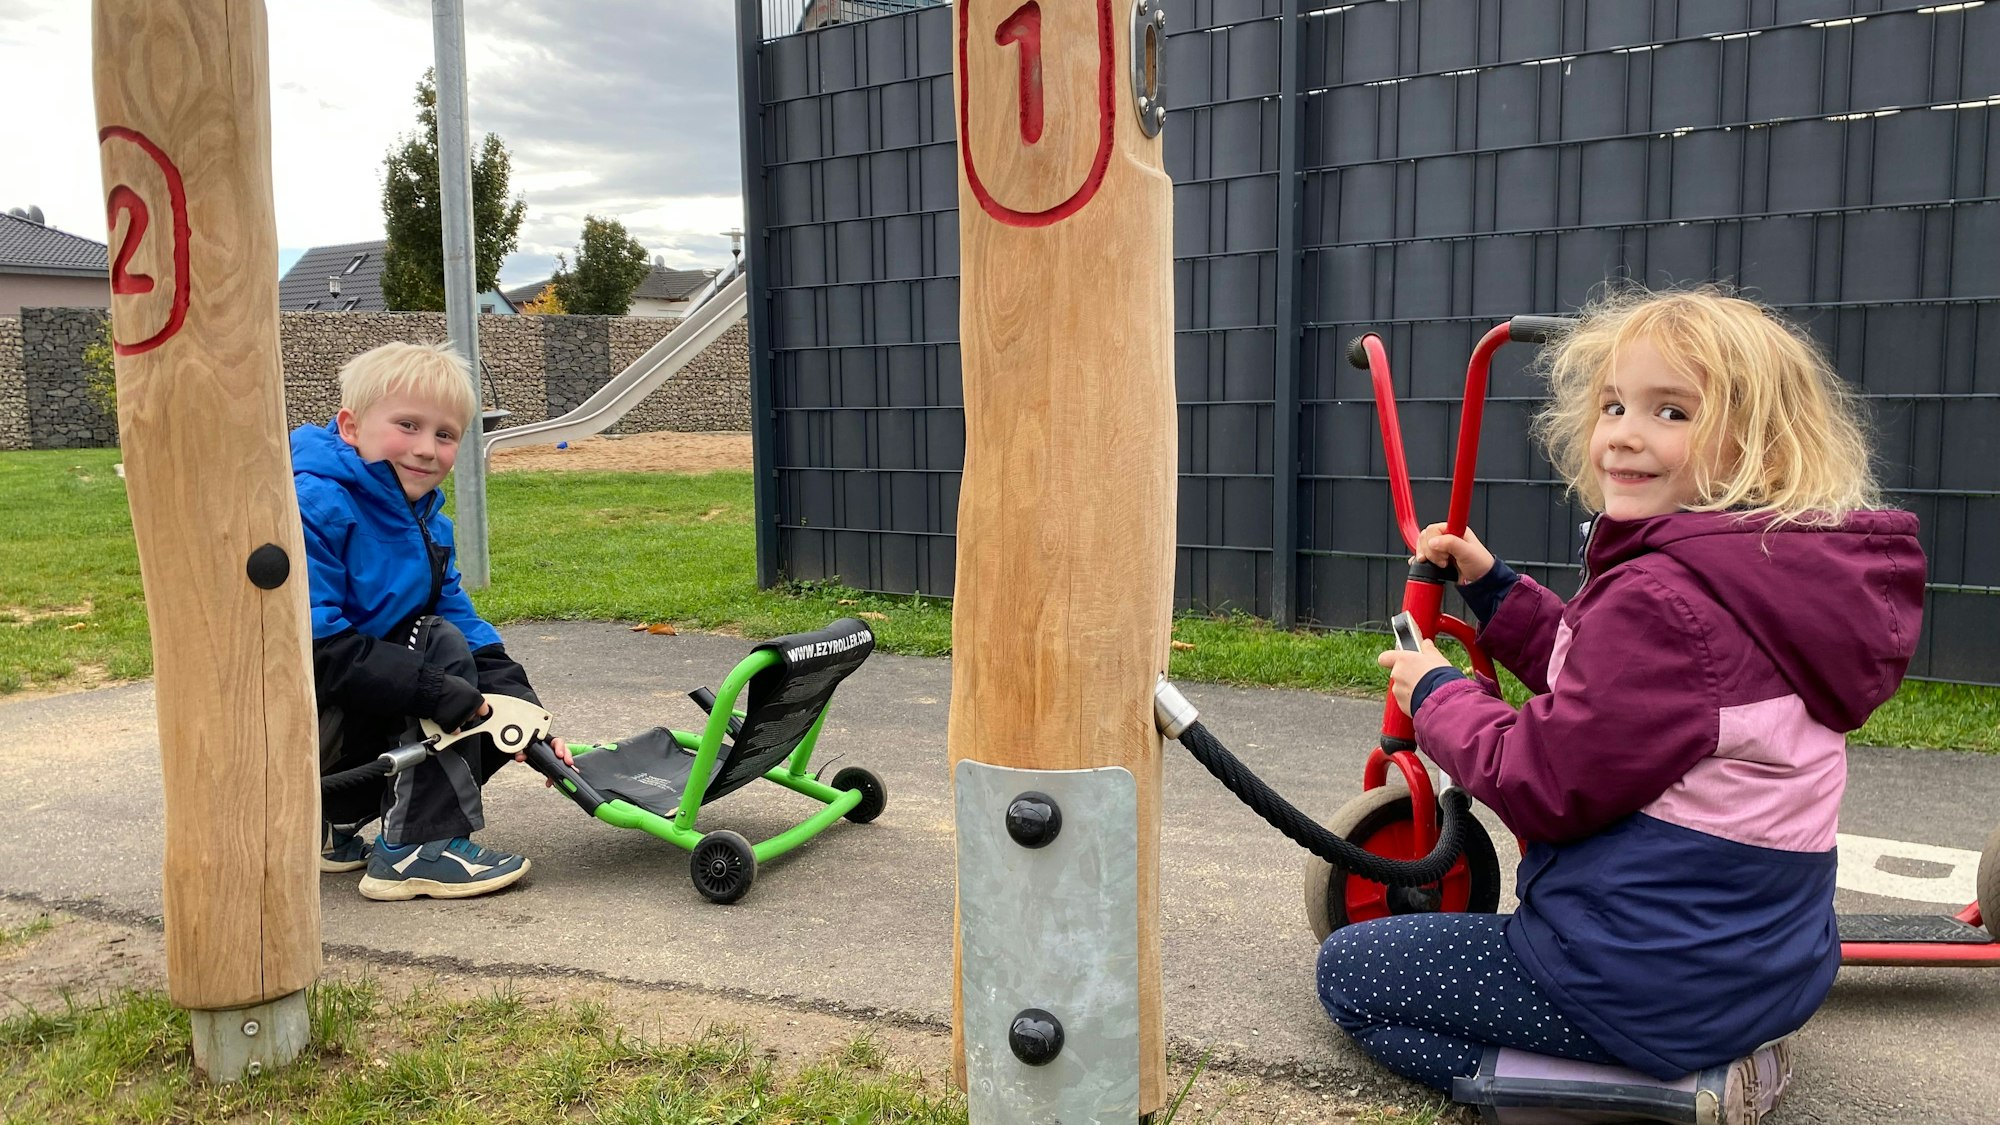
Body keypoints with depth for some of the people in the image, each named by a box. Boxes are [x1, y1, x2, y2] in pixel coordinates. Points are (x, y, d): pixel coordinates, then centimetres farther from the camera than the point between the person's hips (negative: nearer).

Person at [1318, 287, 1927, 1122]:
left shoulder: (1665, 597, -26)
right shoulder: (1773, 570, 5)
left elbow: (1542, 786, -21)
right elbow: (1596, 679, 15)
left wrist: (1436, 692, -5)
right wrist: (1489, 586, 12)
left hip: (1658, 983, -10)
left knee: (1347, 969, 4)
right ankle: (1721, 1055, 14)